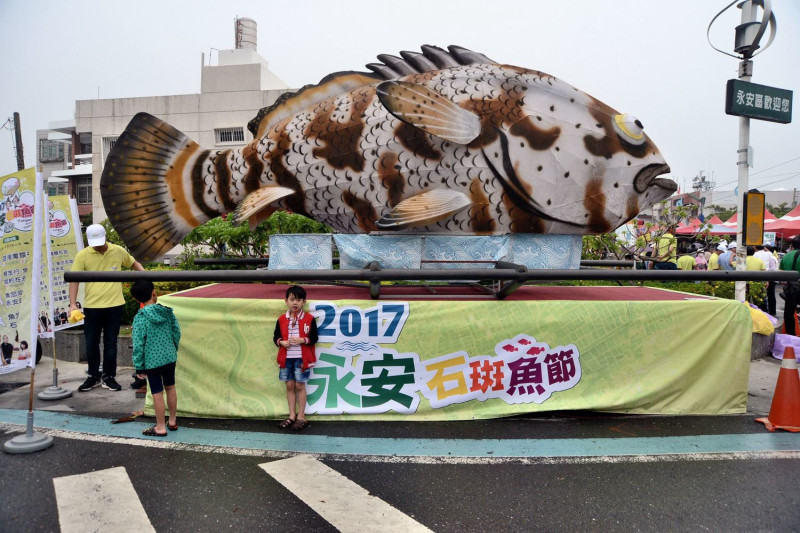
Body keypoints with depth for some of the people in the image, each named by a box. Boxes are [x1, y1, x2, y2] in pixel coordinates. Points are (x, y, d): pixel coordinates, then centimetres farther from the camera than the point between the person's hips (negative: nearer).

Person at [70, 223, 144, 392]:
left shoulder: (119, 251, 1)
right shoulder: (83, 255, -4)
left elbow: (134, 264, 19)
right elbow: (74, 279, -4)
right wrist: (73, 304, -13)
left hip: (114, 305, 1)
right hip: (91, 307, 0)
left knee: (110, 344, 9)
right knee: (91, 344, 8)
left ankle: (109, 377, 21)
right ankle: (93, 376, 26)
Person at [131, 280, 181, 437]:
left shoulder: (140, 317, -15)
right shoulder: (168, 312, -3)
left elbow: (138, 344, -13)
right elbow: (177, 333, 4)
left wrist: (139, 367, -5)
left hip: (152, 361, -4)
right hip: (170, 358, 5)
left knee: (157, 394, 5)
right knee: (170, 388, 18)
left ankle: (161, 427, 16)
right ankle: (172, 421, 31)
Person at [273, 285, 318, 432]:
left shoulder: (309, 319, -6)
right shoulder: (281, 319, 2)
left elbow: (314, 337, -5)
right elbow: (276, 337, 8)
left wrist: (302, 340, -20)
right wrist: (281, 342, -12)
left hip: (302, 358, -3)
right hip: (286, 358, 3)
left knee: (300, 386, 3)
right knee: (289, 385, 10)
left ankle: (301, 417, 15)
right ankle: (292, 415, 22)